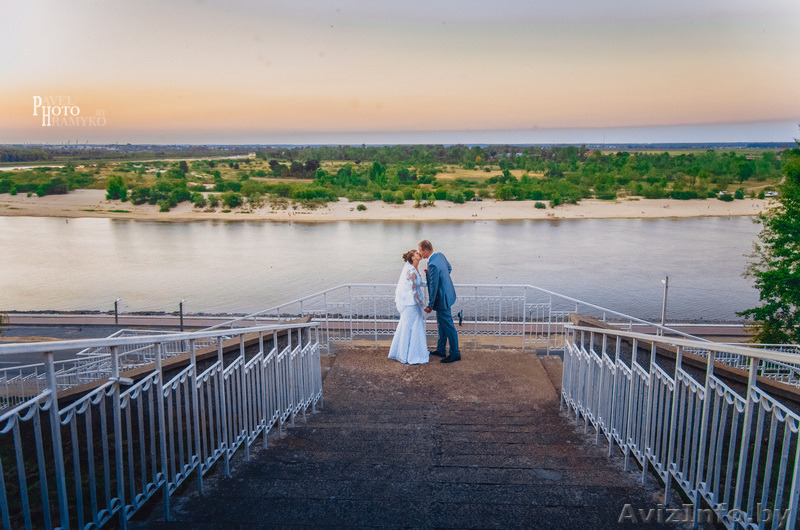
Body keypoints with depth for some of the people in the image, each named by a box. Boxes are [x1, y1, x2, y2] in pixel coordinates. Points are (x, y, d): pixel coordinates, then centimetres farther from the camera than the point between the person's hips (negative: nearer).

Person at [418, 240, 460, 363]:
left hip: (442, 299, -10)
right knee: (441, 324, 21)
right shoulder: (440, 255, 0)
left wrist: (430, 306, -15)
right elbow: (449, 268, 18)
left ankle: (455, 354, 14)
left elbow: (433, 287, -25)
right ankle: (441, 350, 33)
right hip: (447, 293, 10)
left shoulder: (433, 265, -29)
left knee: (448, 326, 2)